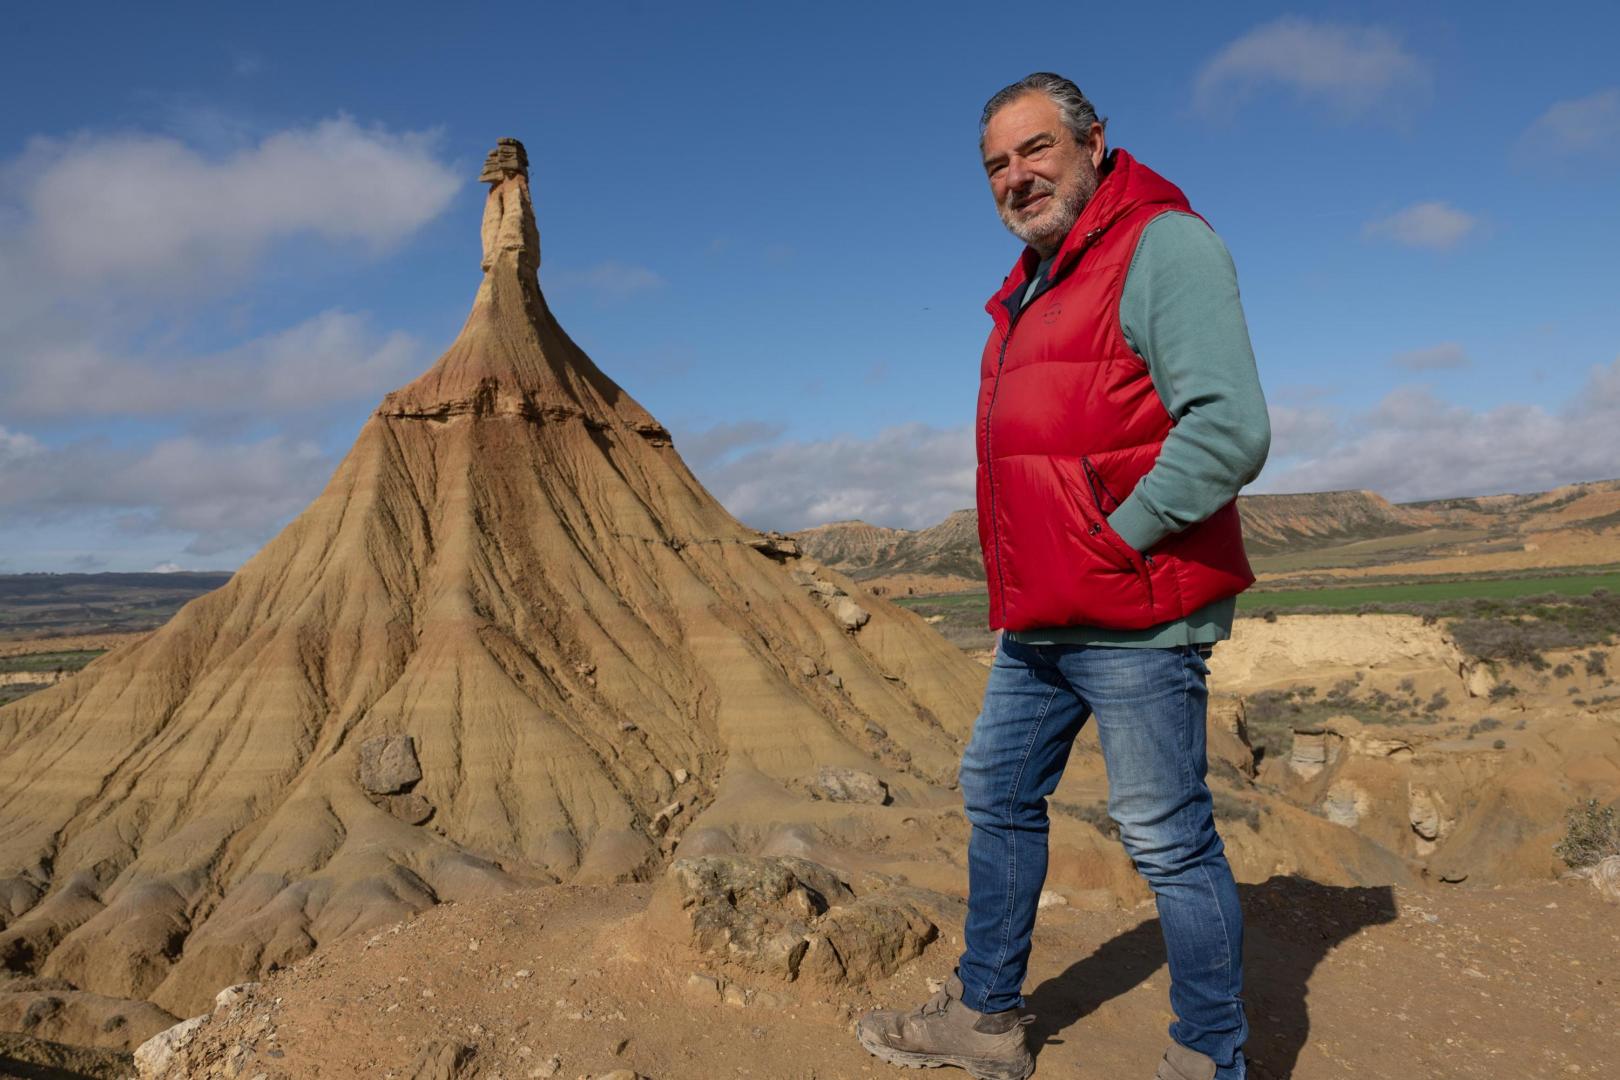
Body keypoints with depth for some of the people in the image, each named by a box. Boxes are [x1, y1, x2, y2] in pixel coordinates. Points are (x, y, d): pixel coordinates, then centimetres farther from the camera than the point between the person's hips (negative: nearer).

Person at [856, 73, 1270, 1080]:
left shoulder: (1163, 246, -9)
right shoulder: (1032, 288, 19)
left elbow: (1230, 430, -21)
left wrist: (1116, 538, -15)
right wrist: (1027, 580, 15)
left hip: (1135, 620, -9)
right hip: (1039, 621, 10)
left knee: (1169, 838, 0)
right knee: (998, 795, 15)